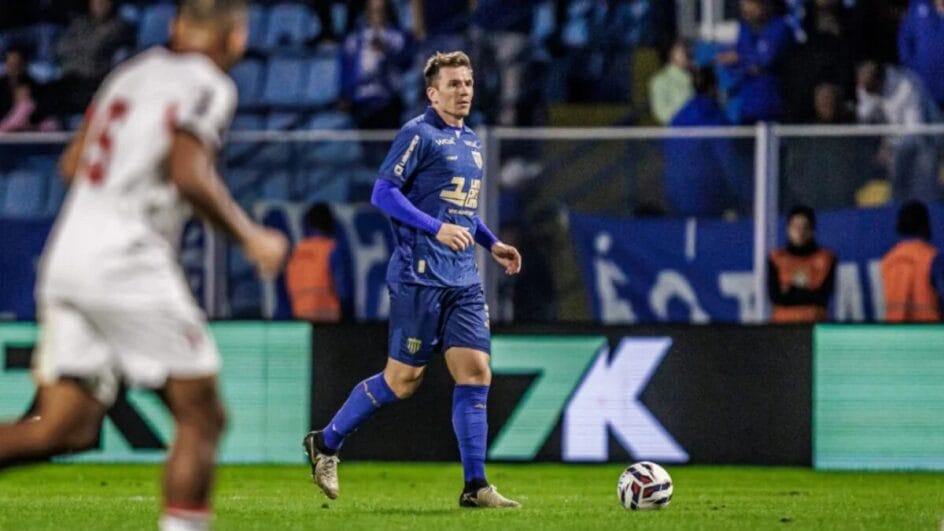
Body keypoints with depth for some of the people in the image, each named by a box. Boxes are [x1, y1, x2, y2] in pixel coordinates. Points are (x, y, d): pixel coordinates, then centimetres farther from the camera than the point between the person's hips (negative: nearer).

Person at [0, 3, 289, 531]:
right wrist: (250, 237, -6)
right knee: (202, 417, 1)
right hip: (127, 263, -8)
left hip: (68, 253, 8)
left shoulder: (133, 72, 19)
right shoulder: (208, 86, -4)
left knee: (65, 429, 6)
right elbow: (190, 175, -18)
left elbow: (72, 165, 21)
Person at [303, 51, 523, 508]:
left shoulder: (470, 141, 18)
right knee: (403, 379, -2)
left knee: (475, 372, -3)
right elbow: (383, 193, -14)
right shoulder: (419, 134, -8)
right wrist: (437, 228, -21)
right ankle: (325, 443, 16)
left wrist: (491, 243, 17)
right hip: (420, 276, -7)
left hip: (463, 281, 7)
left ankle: (475, 486, -2)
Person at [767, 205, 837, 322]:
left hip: (815, 321, 0)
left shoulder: (826, 258, 7)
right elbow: (775, 296, -1)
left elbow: (823, 297, -2)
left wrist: (790, 292, -1)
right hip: (784, 321, 0)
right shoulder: (776, 259, 9)